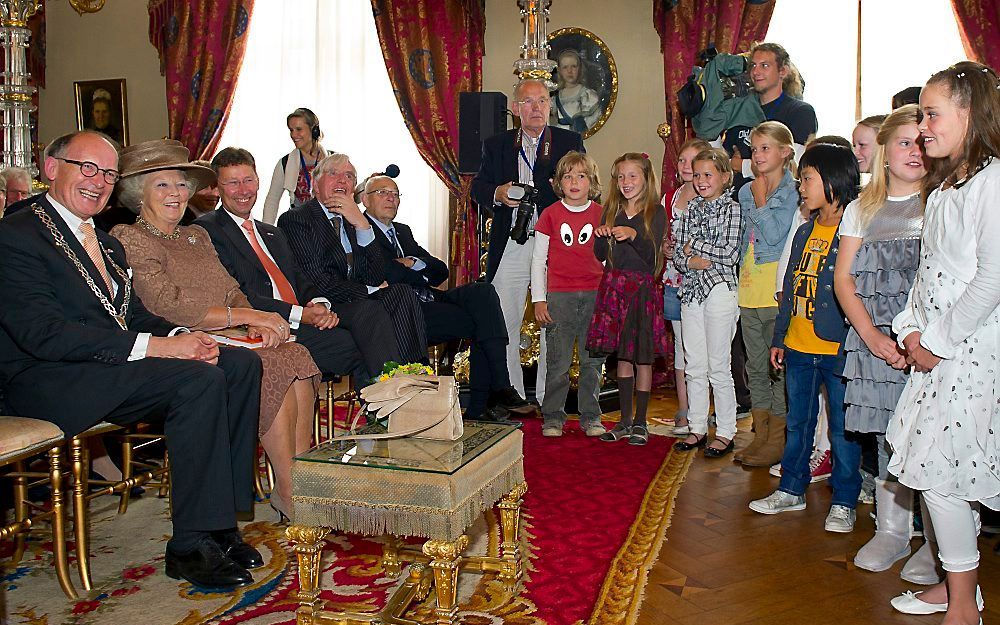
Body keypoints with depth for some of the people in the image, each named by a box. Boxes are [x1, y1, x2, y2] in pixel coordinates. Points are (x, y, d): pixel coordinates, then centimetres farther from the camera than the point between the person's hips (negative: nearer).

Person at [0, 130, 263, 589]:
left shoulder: (107, 245, 22)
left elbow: (134, 314, 18)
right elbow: (43, 333, -19)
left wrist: (181, 337, -6)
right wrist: (152, 345, -24)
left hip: (118, 364, 9)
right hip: (48, 380, -9)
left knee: (241, 364, -9)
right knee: (200, 379, -28)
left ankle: (219, 520, -9)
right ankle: (190, 545, -20)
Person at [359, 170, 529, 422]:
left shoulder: (402, 230, 25)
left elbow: (441, 270, 15)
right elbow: (391, 275, -15)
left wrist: (415, 264, -5)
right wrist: (425, 279, 2)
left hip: (429, 300, 8)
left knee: (482, 292, -19)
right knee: (481, 324, -20)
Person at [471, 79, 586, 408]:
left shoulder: (570, 142, 9)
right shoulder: (496, 144, 13)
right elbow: (478, 186, 10)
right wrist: (498, 193, -10)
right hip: (510, 246, 2)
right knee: (503, 323, 3)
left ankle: (548, 400, 13)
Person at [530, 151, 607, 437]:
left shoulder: (601, 214, 6)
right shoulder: (550, 214, 1)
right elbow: (538, 259, 3)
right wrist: (538, 299, -2)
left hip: (595, 295, 2)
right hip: (559, 296, -2)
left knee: (593, 360, 7)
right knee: (558, 361, 1)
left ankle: (591, 417, 19)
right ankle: (553, 417, 13)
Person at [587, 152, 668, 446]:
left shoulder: (656, 212, -4)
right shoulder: (612, 211, 9)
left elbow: (653, 258, -11)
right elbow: (600, 256, 8)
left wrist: (634, 235, -25)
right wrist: (601, 236, -11)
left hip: (642, 287, -4)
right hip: (615, 286, 4)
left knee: (642, 356, 2)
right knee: (622, 356, 10)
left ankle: (640, 423, 13)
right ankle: (625, 420, 20)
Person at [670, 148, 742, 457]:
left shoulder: (731, 208, -4)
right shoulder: (691, 208, 12)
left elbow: (730, 253, -13)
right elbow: (677, 251, 8)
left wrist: (695, 245, -6)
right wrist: (691, 261, -12)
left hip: (719, 289, -5)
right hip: (691, 291, 5)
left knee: (718, 367, 0)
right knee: (694, 366, 10)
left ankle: (725, 433, 11)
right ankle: (697, 428, 21)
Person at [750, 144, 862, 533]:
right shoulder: (805, 231, 13)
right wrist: (779, 337, 16)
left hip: (838, 351, -7)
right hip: (798, 348, 7)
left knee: (843, 428, 4)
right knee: (798, 422, 16)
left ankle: (844, 502, 17)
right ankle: (792, 489, 29)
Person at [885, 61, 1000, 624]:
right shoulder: (943, 186, 15)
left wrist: (940, 340, -14)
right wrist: (912, 329, 4)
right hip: (938, 348, 8)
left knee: (941, 470, -7)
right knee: (936, 469, 11)